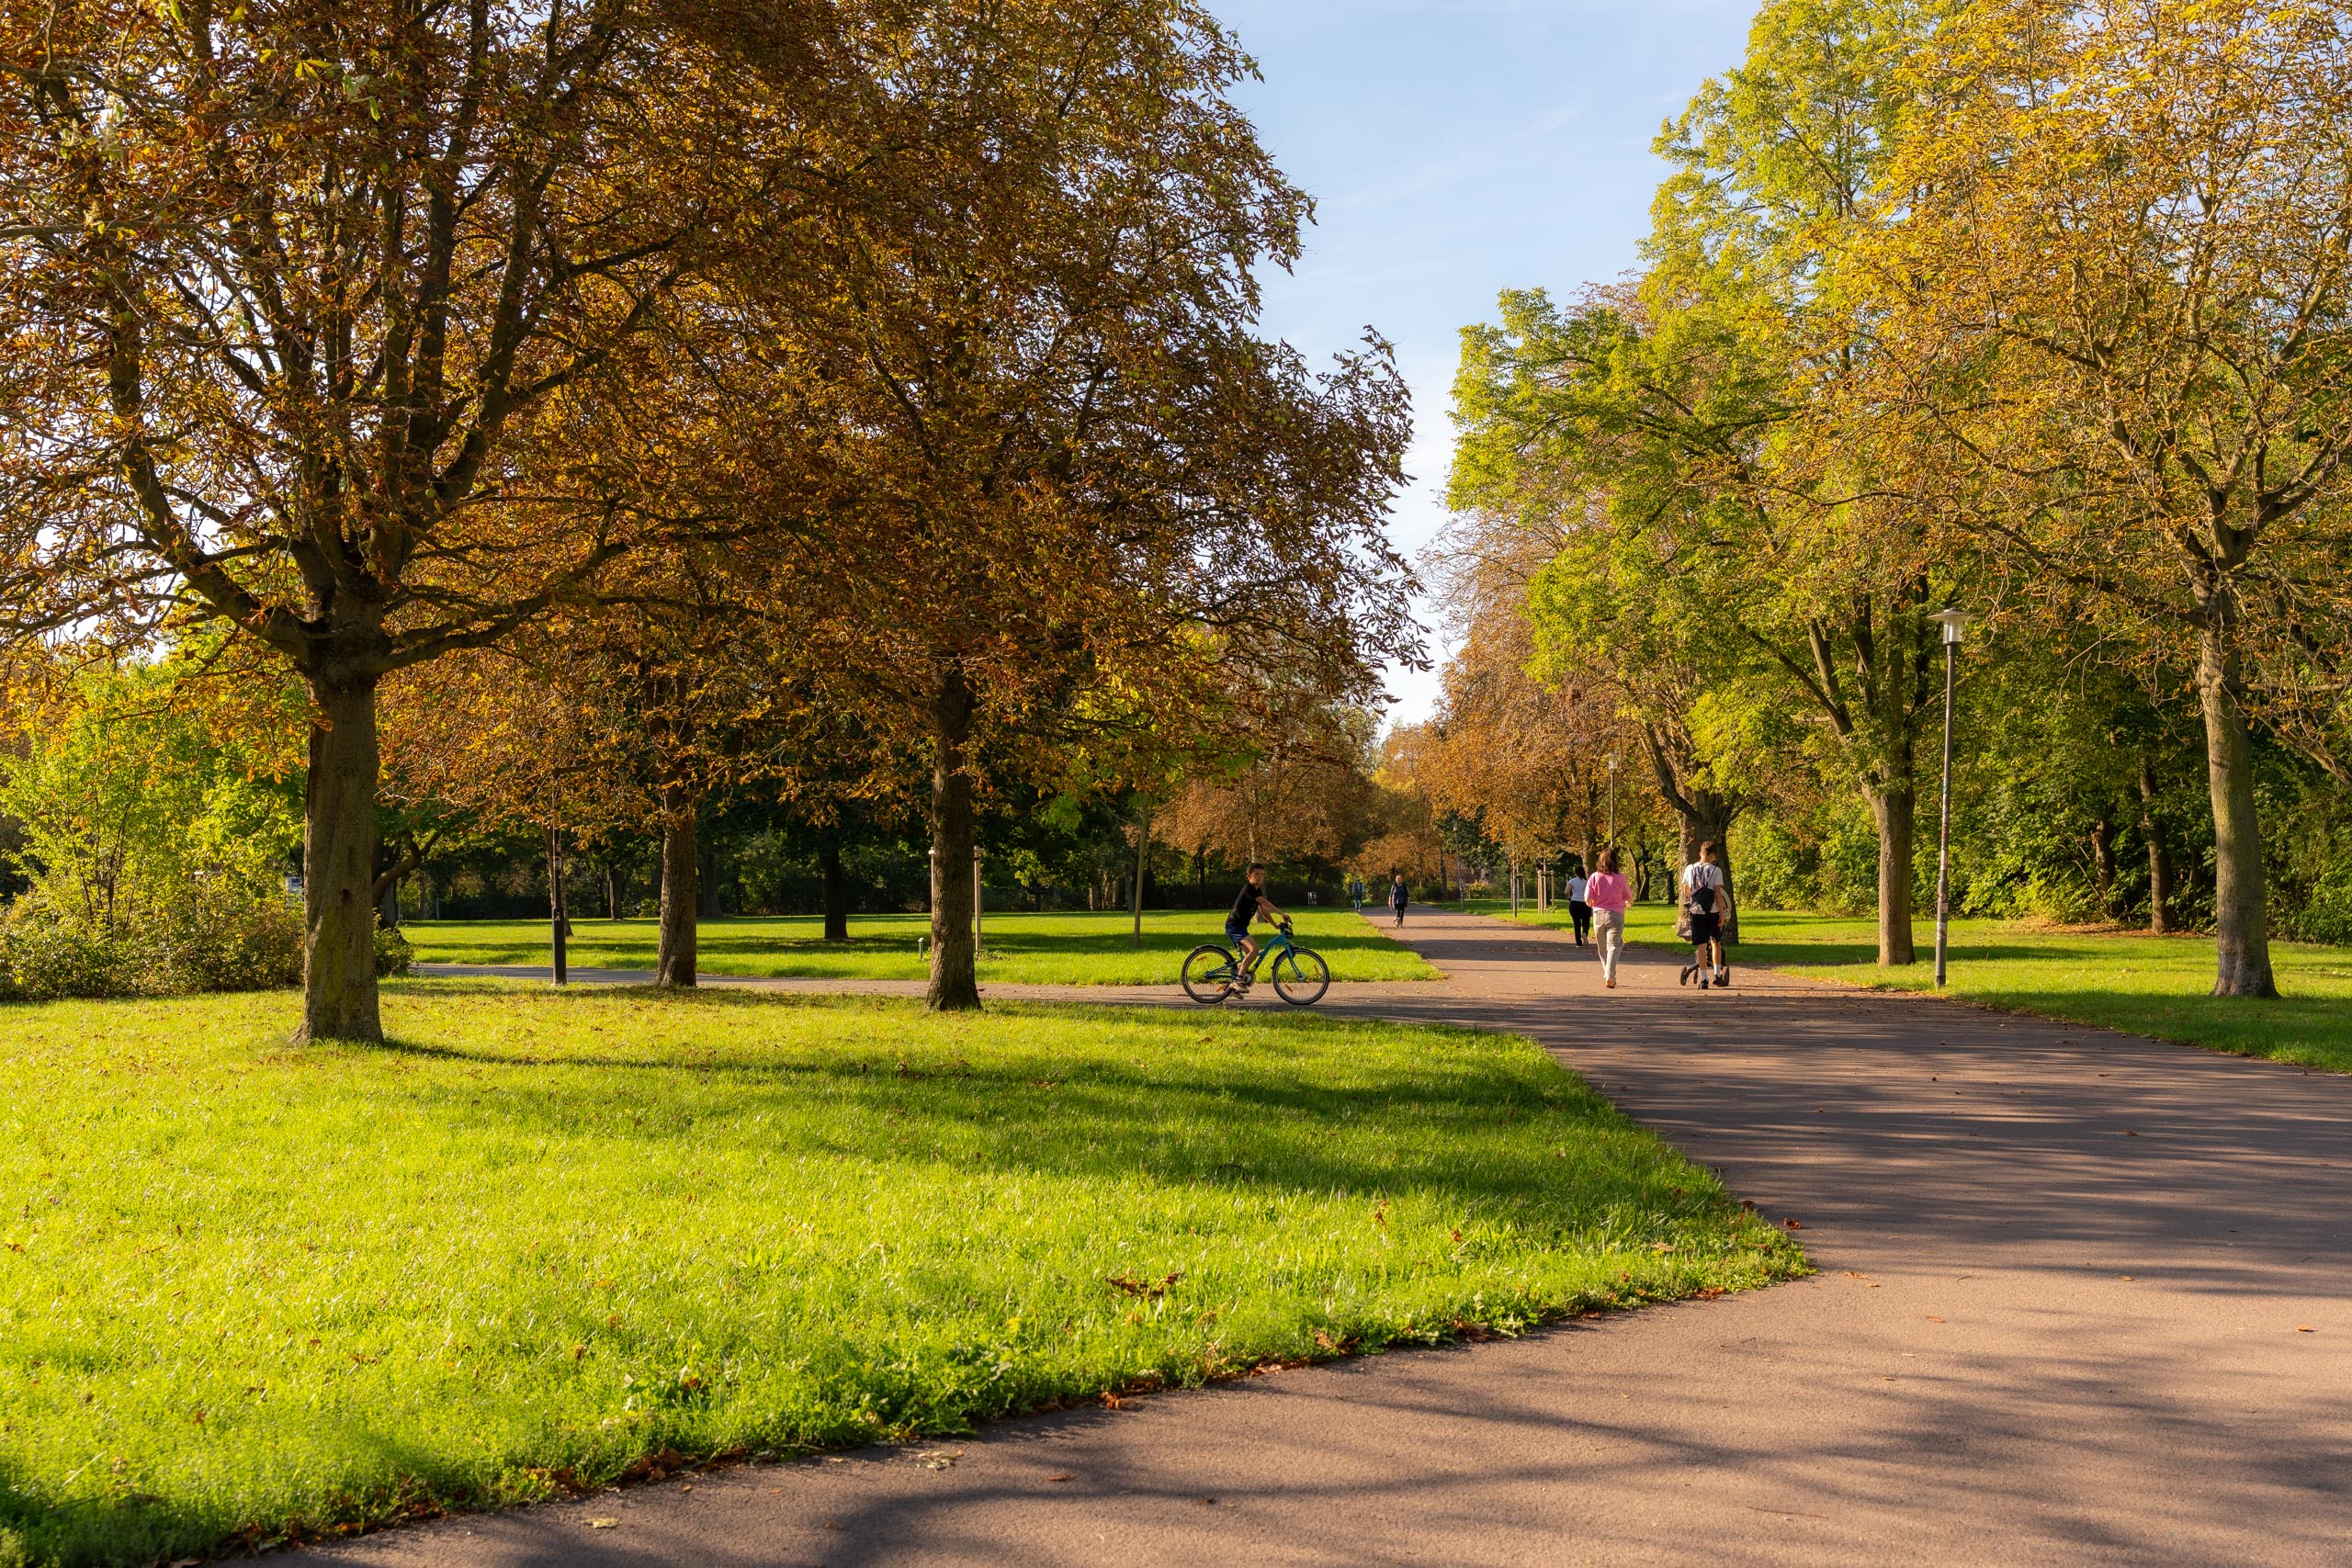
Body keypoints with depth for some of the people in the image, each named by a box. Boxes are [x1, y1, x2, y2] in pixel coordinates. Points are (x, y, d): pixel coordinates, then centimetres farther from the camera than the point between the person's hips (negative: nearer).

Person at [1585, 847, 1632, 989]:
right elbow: (1630, 899, 5)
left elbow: (1588, 900, -6)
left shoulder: (1595, 877, -5)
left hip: (1598, 915, 2)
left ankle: (1607, 975, 25)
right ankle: (1610, 975, -23)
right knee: (1614, 945, -4)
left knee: (1603, 949, 16)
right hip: (1616, 915, -2)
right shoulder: (1620, 879, -6)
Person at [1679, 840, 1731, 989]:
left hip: (1696, 912, 2)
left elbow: (1686, 891, 12)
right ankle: (1717, 974, 15)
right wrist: (1722, 914, -5)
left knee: (1700, 946, 2)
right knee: (1716, 942, 17)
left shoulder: (1689, 869, 2)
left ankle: (1704, 979, -2)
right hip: (1713, 912, -2)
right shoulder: (1715, 870, -8)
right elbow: (1718, 894, -10)